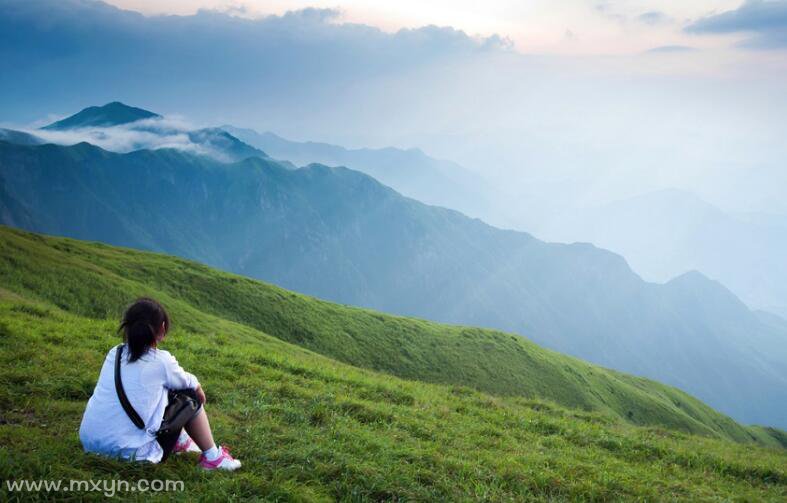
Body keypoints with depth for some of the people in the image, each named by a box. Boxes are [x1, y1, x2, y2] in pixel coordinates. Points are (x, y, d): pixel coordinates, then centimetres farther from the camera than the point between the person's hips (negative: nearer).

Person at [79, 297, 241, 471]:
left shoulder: (114, 353, 6)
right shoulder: (162, 361, -8)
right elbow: (188, 382, 12)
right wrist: (198, 387, 36)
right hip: (130, 454, -6)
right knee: (190, 396, 11)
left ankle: (180, 441, 43)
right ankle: (212, 457, 21)